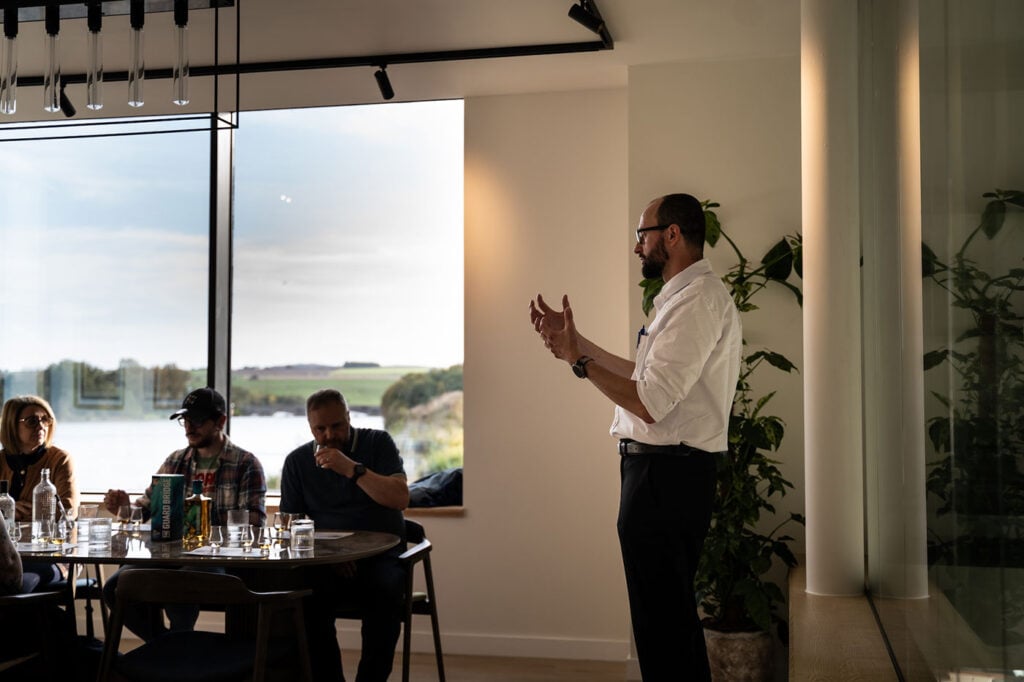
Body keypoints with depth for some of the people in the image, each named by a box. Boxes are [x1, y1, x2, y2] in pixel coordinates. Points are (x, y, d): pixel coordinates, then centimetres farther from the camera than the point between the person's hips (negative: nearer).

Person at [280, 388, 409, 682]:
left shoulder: (378, 443, 4)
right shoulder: (297, 461, 10)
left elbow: (401, 499, -9)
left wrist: (351, 468, -19)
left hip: (381, 555, -1)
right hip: (328, 561, 2)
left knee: (384, 593, -34)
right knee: (306, 597, -30)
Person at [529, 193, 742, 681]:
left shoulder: (697, 298, -18)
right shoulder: (688, 296, 16)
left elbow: (650, 402, -24)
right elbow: (645, 377, 17)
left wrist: (578, 360, -16)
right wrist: (576, 342, 16)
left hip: (664, 475, -11)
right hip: (672, 471, 11)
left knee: (663, 623, 0)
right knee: (673, 617, 21)